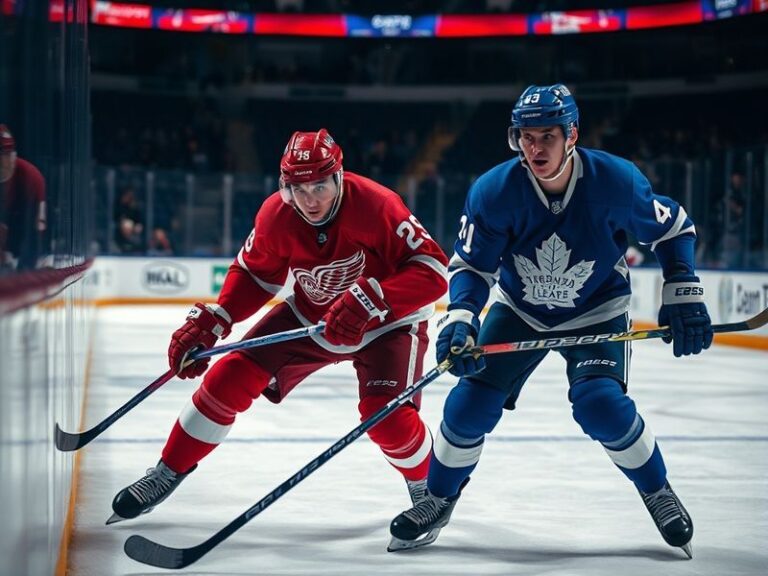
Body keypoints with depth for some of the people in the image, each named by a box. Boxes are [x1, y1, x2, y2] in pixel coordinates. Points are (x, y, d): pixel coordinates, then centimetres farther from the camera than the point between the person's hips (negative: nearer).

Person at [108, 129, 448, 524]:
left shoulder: (375, 206, -32)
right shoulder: (276, 215, -16)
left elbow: (432, 270, -34)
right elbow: (254, 275, 1)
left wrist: (368, 301, -46)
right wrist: (211, 322, -12)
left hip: (386, 322, -4)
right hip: (310, 315, 4)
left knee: (384, 414, -26)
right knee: (231, 376, -6)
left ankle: (429, 487, 6)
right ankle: (169, 472, 12)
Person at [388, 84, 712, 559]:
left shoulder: (616, 182, -25)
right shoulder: (494, 192, -24)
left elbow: (675, 229, -8)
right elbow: (471, 265, -13)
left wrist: (684, 297, -14)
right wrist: (460, 320, -29)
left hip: (596, 311, -2)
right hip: (519, 309, 2)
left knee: (600, 404, -22)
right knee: (472, 403, -8)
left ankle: (659, 494, 4)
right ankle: (438, 501, 16)